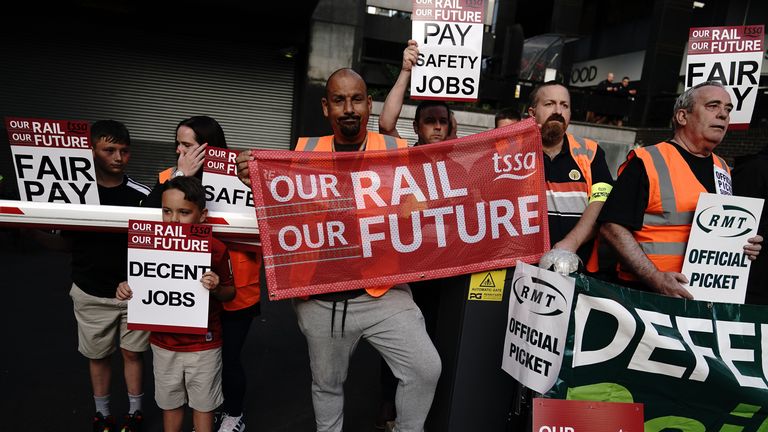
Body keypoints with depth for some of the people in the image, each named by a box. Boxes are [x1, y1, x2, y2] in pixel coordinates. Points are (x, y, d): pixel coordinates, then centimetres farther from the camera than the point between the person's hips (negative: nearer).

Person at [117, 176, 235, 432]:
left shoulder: (215, 249, -17)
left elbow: (230, 293, -6)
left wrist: (216, 288, -27)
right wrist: (127, 289, -13)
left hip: (203, 345, -3)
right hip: (163, 343, 4)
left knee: (203, 403, 15)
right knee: (169, 402, 23)